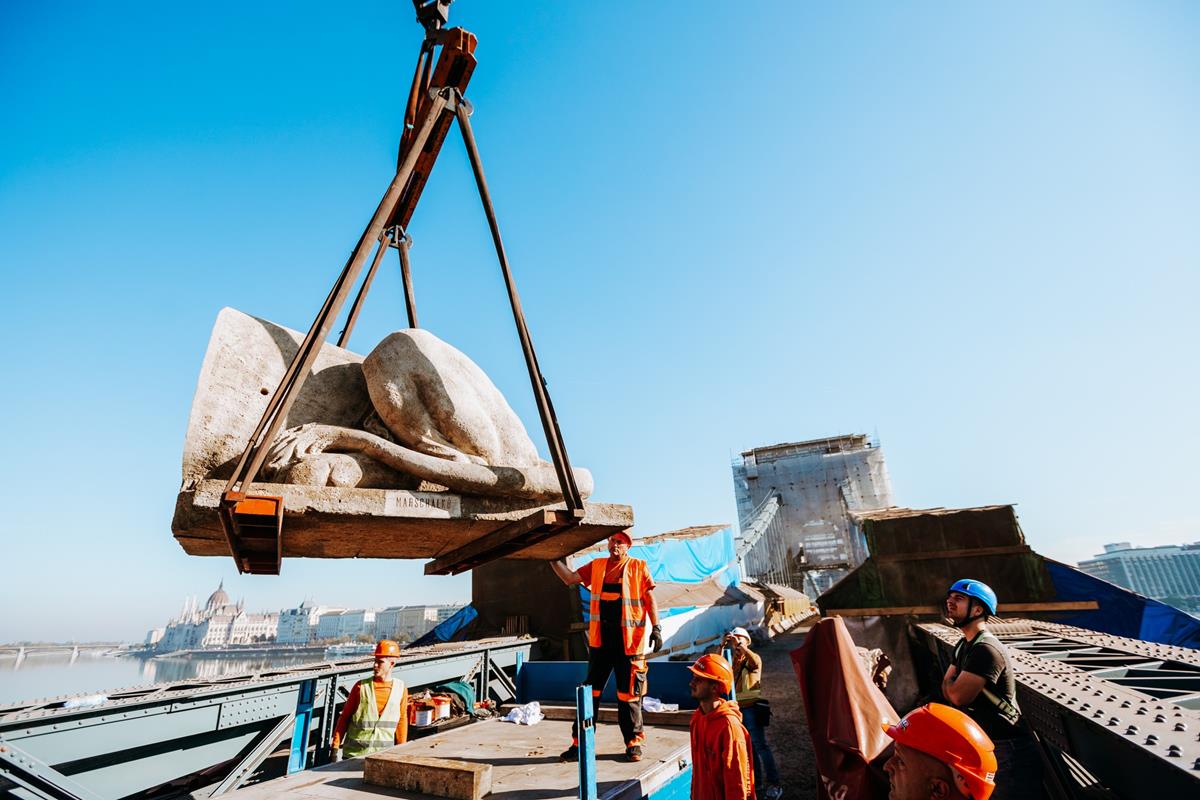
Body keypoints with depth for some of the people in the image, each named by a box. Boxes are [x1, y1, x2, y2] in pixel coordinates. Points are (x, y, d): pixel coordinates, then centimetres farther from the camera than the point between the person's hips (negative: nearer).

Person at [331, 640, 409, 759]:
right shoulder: (361, 686, -5)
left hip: (384, 755, 1)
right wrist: (336, 747, -2)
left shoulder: (400, 689, -2)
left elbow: (401, 722, 5)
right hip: (355, 753, 0)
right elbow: (344, 718, 1)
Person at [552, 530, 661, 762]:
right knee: (590, 691, 9)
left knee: (629, 694, 8)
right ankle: (580, 743, 20)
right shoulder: (596, 566, 7)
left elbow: (649, 598, 1)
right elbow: (570, 578, 1)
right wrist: (554, 559, -11)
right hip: (601, 639, 3)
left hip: (629, 640, -3)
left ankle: (633, 743, 25)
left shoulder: (638, 567, 0)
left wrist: (656, 628, -4)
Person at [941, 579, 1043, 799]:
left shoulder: (986, 649, -25)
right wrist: (954, 684, -13)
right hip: (983, 743, 9)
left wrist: (952, 682, -4)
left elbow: (958, 695, -25)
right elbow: (947, 690, 9)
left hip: (1007, 748, -9)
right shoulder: (963, 646, 8)